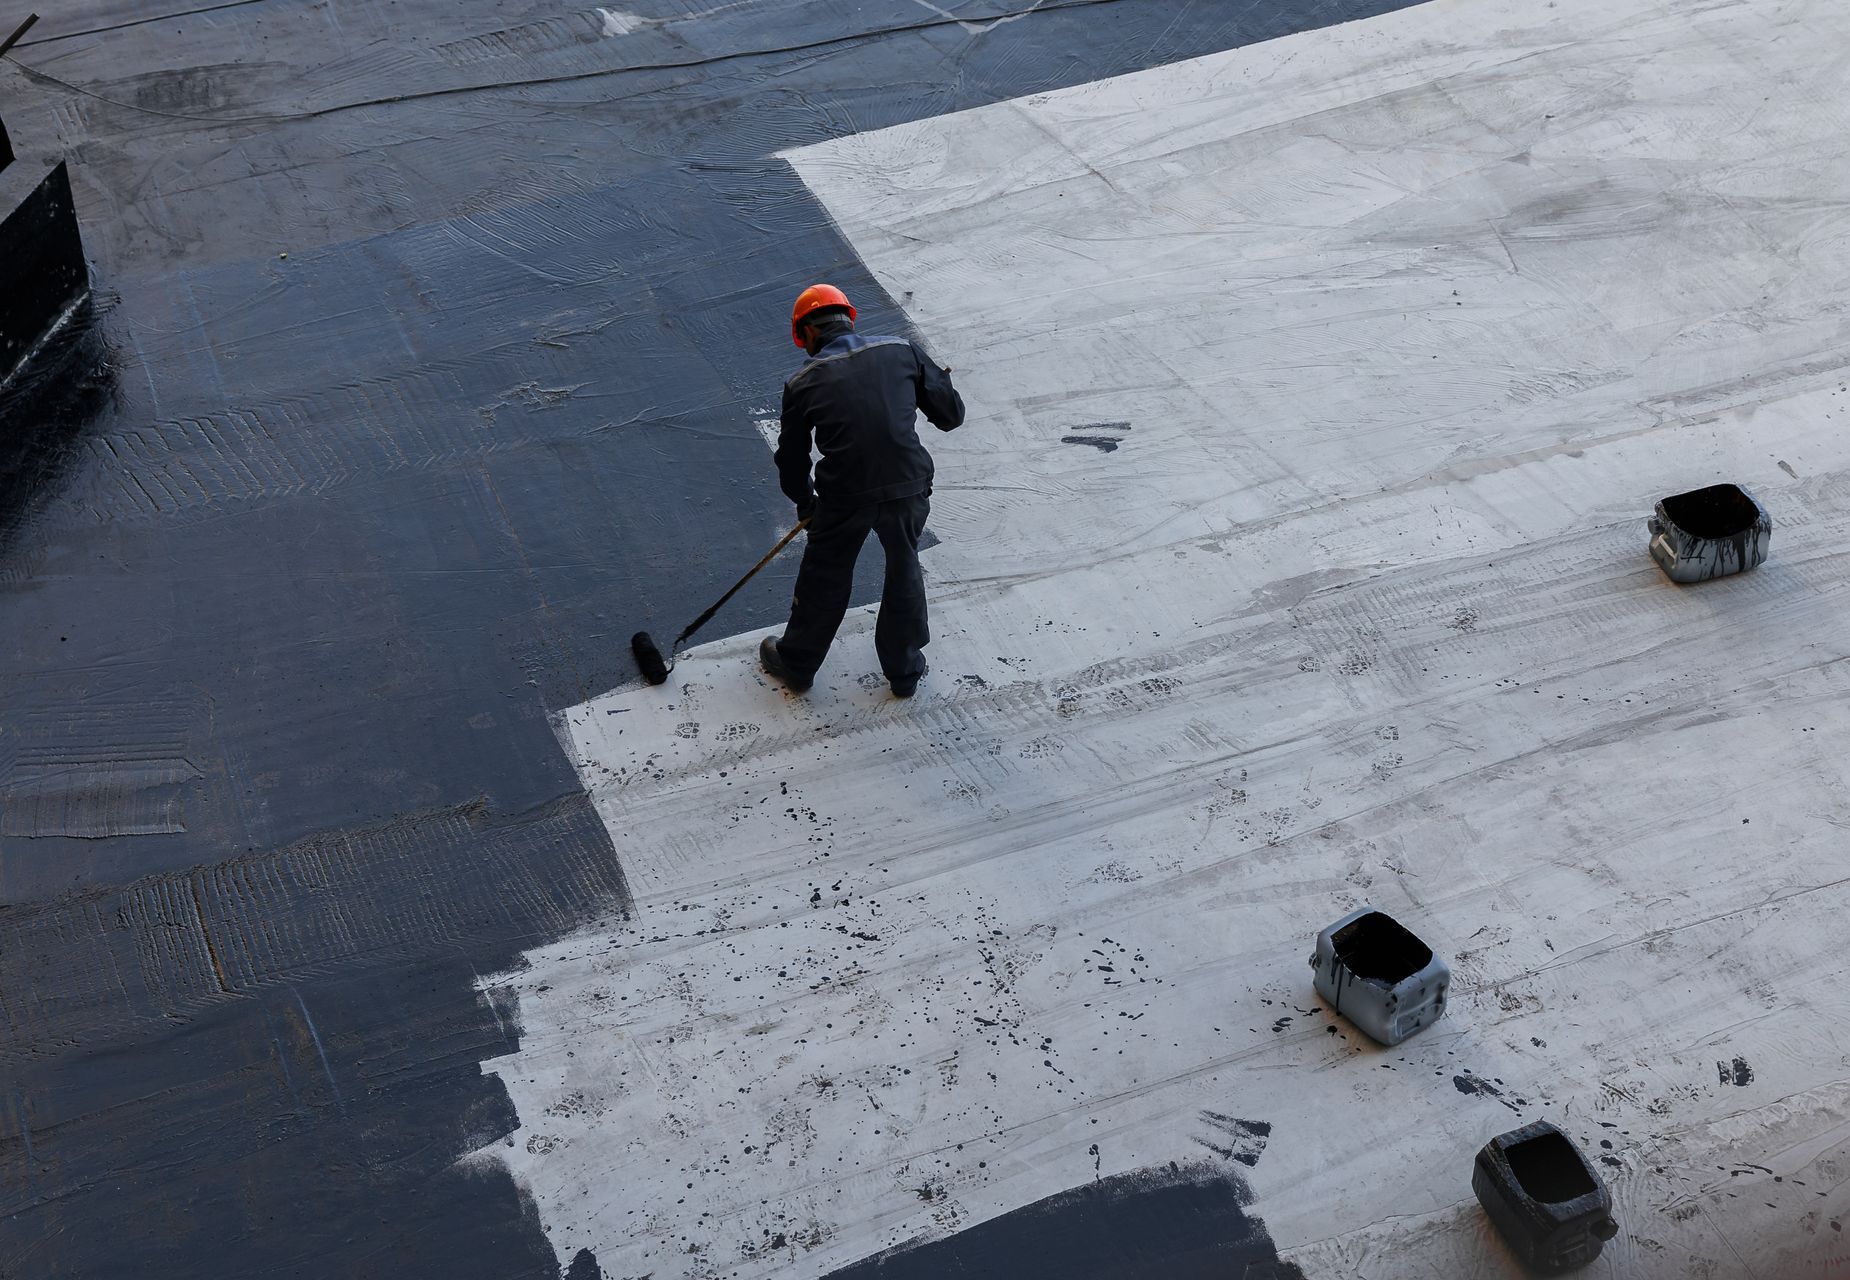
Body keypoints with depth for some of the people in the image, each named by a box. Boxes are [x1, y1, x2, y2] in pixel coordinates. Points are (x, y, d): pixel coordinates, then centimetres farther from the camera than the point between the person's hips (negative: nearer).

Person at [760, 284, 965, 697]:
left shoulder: (802, 382, 3)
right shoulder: (903, 351, 3)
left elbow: (791, 458, 12)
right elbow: (951, 415, 7)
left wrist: (805, 504, 31)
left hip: (844, 497, -1)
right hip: (909, 488, 1)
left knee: (824, 581, 20)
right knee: (905, 572, 24)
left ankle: (795, 663, 41)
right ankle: (905, 670, 39)